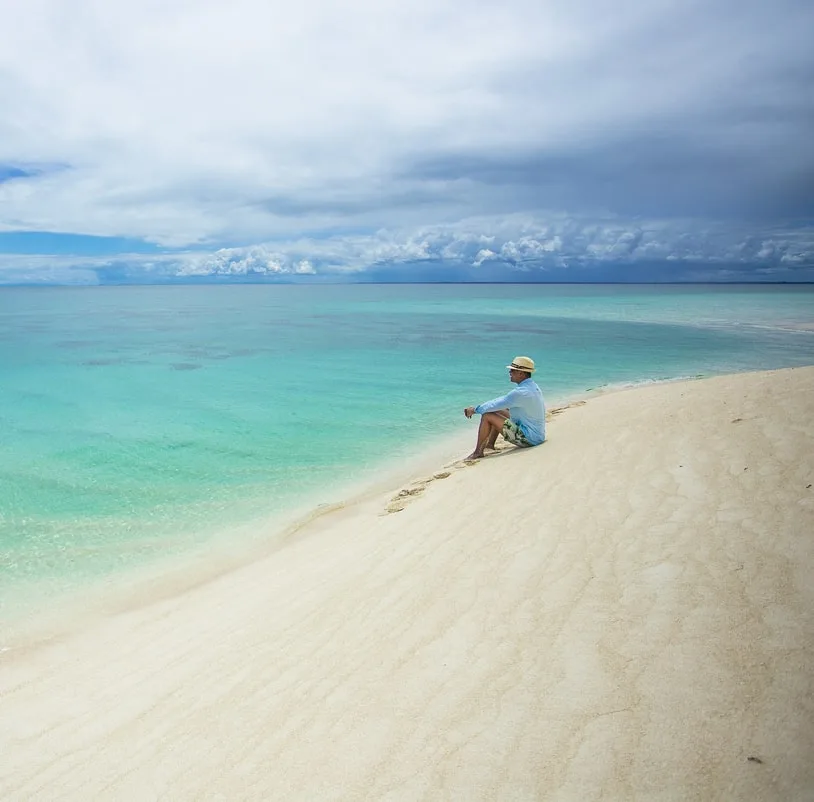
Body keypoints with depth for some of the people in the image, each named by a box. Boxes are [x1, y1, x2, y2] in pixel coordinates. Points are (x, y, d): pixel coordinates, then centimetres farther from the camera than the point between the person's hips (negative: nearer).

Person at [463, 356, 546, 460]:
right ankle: (490, 443, 25)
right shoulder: (532, 387, 7)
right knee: (497, 411, 19)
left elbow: (496, 404, -17)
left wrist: (474, 410, -4)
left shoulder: (521, 392, -23)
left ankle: (478, 452, -1)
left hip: (528, 438, -10)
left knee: (487, 416, -11)